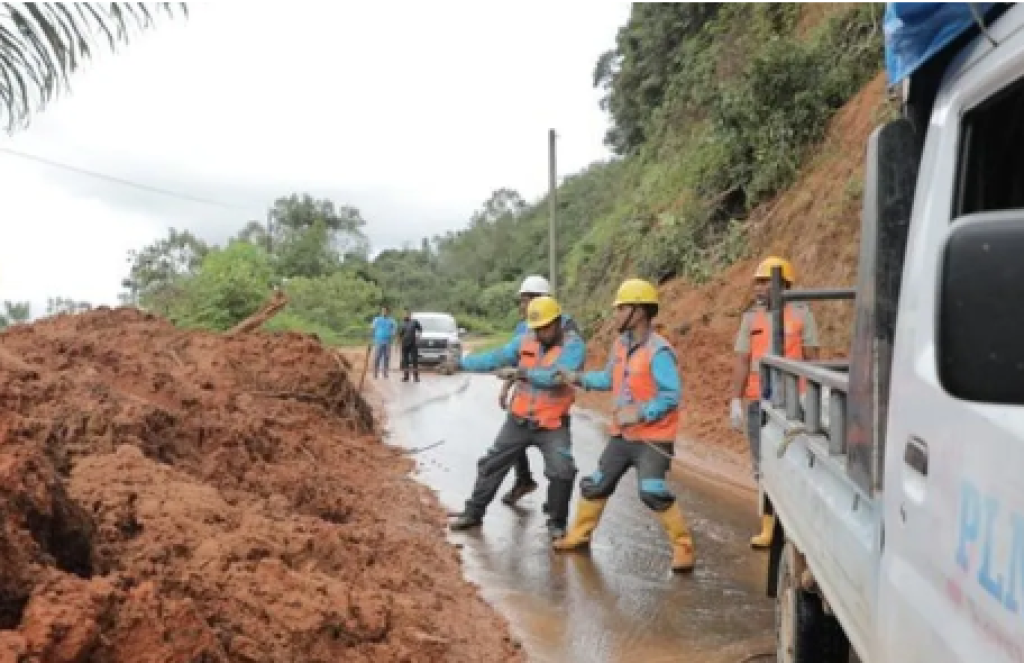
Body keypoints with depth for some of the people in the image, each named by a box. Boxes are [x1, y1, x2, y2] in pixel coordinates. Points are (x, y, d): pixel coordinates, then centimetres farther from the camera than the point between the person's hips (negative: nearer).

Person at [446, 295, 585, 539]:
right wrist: (460, 364, 0)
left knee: (562, 471, -16)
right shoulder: (526, 340, -1)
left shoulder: (573, 345, -15)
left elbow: (556, 376, -29)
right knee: (492, 464, 11)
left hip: (553, 424, -4)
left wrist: (521, 373, -33)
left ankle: (557, 522, 6)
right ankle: (473, 512, 27)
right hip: (519, 419, 5)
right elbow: (495, 358, 4)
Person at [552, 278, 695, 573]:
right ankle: (579, 534, 34)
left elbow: (672, 395, -23)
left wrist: (640, 413, -26)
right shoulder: (621, 344, 5)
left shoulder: (658, 351, -20)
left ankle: (683, 547, -4)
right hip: (622, 435, 8)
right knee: (595, 484, 14)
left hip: (653, 438, -8)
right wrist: (578, 378, 4)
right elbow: (609, 379, 15)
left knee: (653, 492, -19)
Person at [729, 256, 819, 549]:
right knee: (763, 466, 7)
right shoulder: (751, 317, 8)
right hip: (757, 401, 4)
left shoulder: (801, 314, 0)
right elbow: (741, 362, 6)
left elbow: (812, 359, 0)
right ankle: (769, 527, 17)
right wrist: (735, 402, 0)